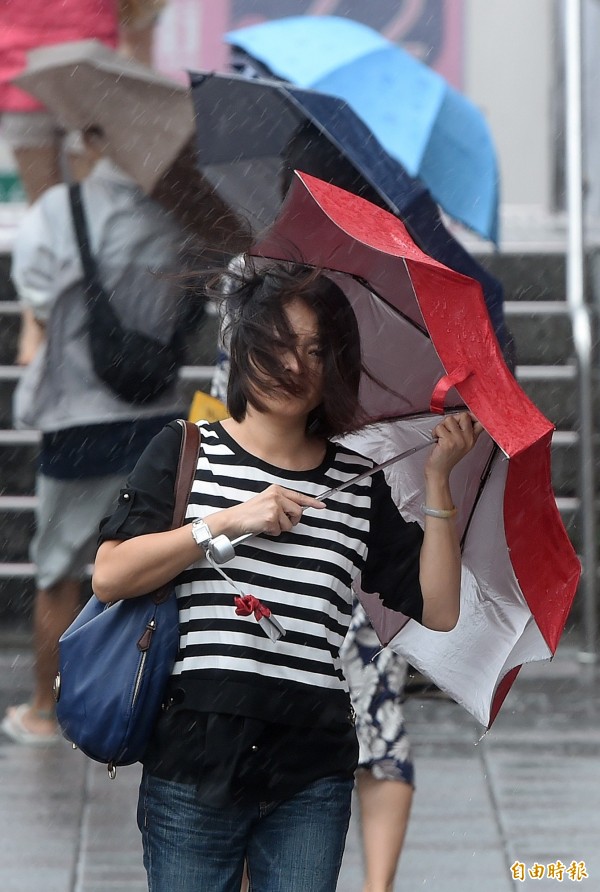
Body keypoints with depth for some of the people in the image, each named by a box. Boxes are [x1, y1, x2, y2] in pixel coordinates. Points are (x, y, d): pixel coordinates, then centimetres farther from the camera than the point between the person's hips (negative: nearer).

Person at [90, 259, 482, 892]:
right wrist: (229, 521, -12)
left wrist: (438, 480, 0)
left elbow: (438, 610, 5)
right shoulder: (187, 452, 4)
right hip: (195, 762, -2)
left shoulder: (359, 483, 10)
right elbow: (109, 578, -7)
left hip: (312, 776, 2)